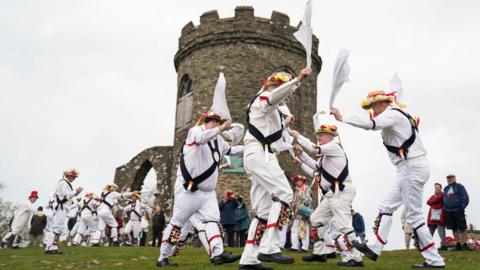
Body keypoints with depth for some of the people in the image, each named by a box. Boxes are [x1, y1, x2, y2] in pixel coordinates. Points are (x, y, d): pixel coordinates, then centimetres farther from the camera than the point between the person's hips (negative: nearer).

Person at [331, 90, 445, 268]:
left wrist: (341, 118, -25)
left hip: (412, 168, -10)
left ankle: (434, 260, 1)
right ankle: (374, 248, 9)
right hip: (409, 169, 10)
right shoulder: (395, 116, 21)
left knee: (413, 215, -6)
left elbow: (370, 124, -28)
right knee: (386, 206, 9)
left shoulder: (393, 114, -11)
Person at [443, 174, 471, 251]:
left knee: (462, 228, -7)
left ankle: (464, 244, -5)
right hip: (448, 212, 5)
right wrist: (444, 208, 5)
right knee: (454, 229, 5)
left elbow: (466, 198, -2)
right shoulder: (446, 189, 17)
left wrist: (462, 207, -10)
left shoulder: (459, 187, 3)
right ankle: (458, 245, 8)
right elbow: (444, 199, 22)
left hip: (458, 210, -5)